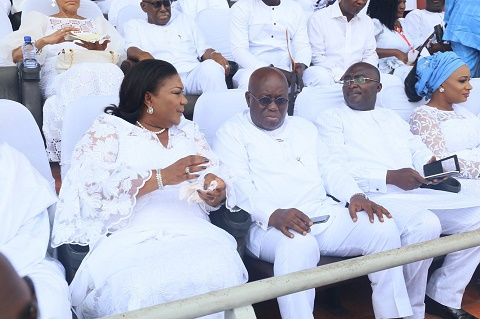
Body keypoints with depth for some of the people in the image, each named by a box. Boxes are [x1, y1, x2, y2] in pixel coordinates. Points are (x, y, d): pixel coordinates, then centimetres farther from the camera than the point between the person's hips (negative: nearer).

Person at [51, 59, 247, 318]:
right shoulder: (108, 129, 9)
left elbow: (216, 178, 17)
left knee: (220, 274, -30)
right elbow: (93, 183, -8)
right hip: (131, 237, -3)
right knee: (140, 288, -36)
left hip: (192, 233, 4)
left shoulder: (188, 131, 25)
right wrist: (161, 177, -18)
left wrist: (216, 195, -8)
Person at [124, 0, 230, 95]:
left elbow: (203, 50, 24)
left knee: (211, 66, -33)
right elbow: (131, 50, 2)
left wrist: (214, 55, -2)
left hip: (193, 72, 3)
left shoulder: (185, 19, 31)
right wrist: (143, 55, -24)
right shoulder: (134, 25, 22)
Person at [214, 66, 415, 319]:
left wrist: (355, 195, 0)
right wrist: (273, 214, -26)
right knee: (299, 244, -39)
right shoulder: (232, 133, 6)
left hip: (323, 213, 6)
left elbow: (329, 170, 22)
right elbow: (239, 187, -8)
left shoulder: (304, 127, 26)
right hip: (269, 225, -5)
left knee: (383, 227, -16)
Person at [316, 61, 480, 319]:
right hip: (374, 198, -7)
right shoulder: (331, 118, 8)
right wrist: (390, 176, -16)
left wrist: (432, 164, -6)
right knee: (423, 223, -33)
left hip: (414, 193, 7)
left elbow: (419, 151, 20)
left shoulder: (392, 117, 29)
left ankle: (443, 296, 3)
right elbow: (336, 169, -7)